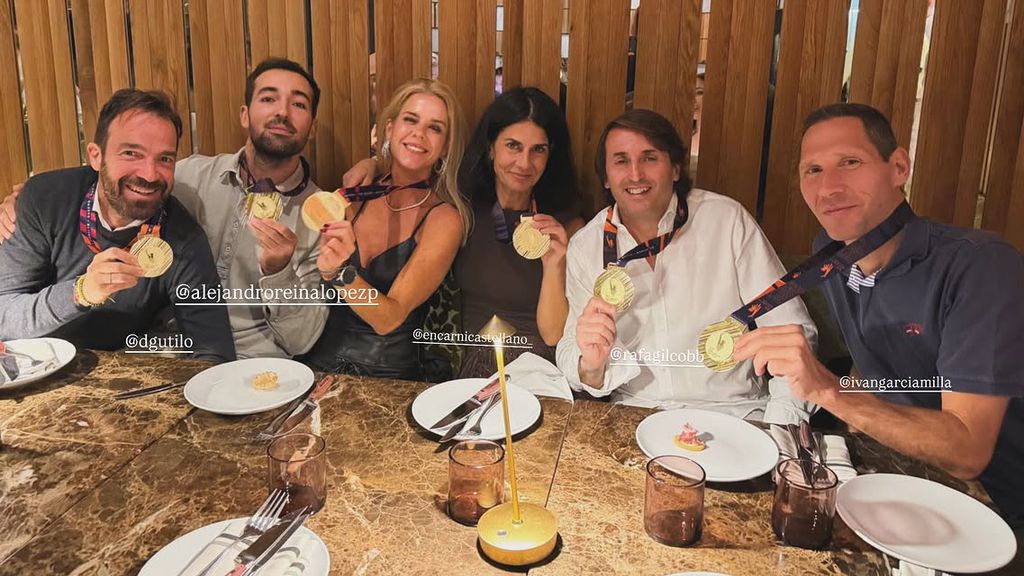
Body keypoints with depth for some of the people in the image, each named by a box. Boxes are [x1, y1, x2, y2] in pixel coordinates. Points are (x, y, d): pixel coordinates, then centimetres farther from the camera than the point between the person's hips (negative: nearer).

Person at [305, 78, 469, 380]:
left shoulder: (444, 219, -9)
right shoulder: (360, 194, 3)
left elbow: (390, 318, -15)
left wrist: (341, 273, -29)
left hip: (388, 378, -1)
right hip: (318, 363, 1)